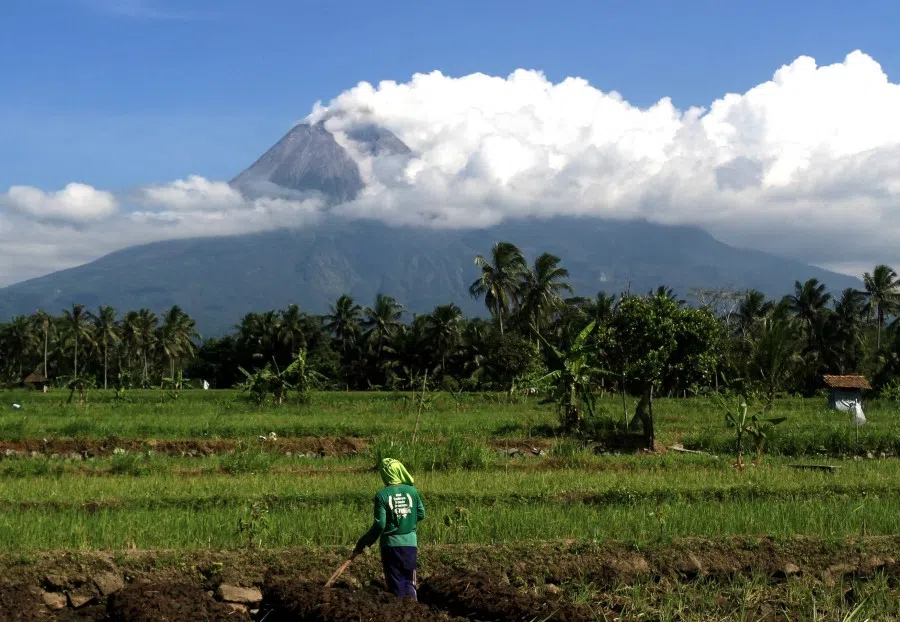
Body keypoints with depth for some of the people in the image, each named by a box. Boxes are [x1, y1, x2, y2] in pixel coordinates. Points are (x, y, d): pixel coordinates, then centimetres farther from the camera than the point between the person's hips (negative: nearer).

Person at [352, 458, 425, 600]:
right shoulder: (412, 491, -3)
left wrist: (363, 544, -3)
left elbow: (379, 525, -13)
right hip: (410, 543, 2)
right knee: (409, 581, 13)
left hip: (391, 544, -2)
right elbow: (421, 514, 5)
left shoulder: (382, 495, -11)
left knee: (395, 582, 9)